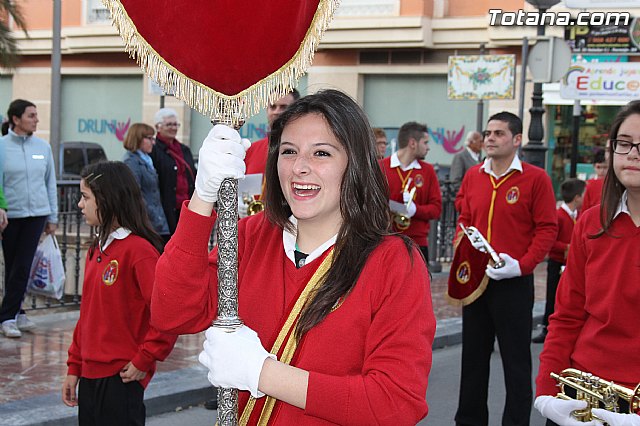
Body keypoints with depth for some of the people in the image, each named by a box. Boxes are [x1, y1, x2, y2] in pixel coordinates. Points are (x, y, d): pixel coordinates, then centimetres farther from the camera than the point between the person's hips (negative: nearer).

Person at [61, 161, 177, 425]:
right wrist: (74, 368, 15)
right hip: (90, 374, 8)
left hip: (121, 378, -8)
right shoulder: (96, 249, 10)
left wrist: (144, 360, -17)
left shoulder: (139, 250, -17)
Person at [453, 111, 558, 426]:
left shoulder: (536, 178, -7)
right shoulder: (472, 176, 8)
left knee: (516, 358, 4)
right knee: (473, 354, 14)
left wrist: (522, 265, -18)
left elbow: (547, 229, -9)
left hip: (514, 283, -5)